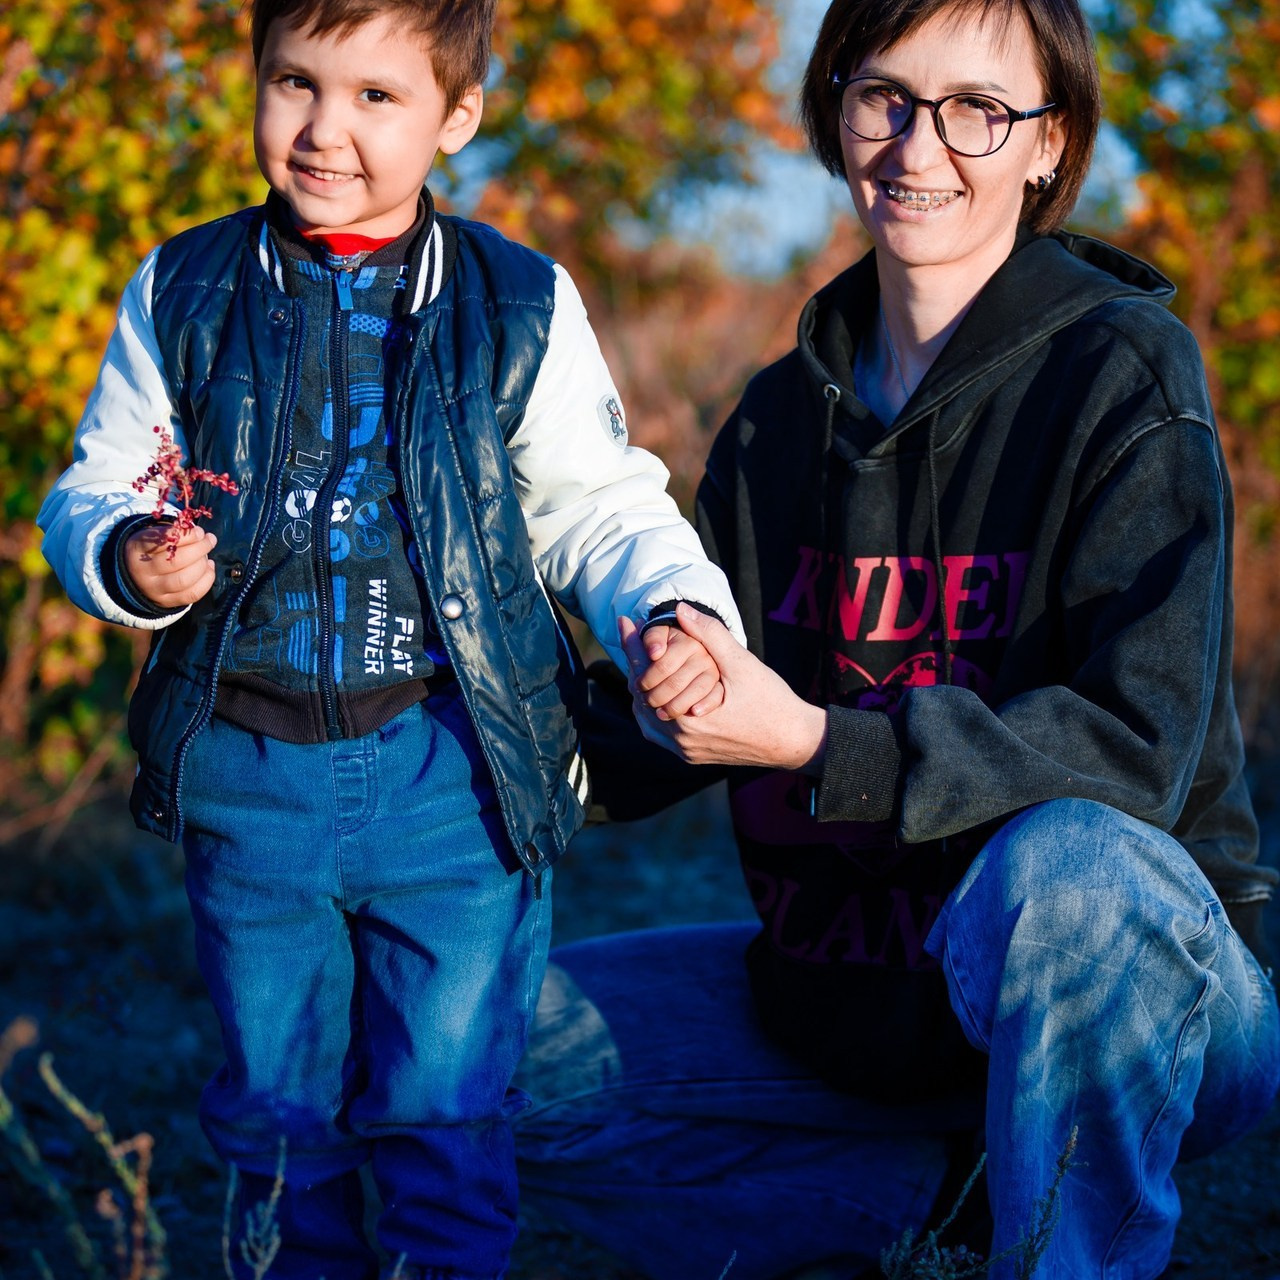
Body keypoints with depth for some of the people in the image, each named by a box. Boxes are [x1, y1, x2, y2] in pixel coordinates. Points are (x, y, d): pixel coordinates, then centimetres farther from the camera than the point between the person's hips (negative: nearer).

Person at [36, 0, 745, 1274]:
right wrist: (128, 559, -13)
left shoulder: (522, 308, 0)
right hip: (247, 774, 2)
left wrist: (676, 612, -13)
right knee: (273, 1109, 15)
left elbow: (598, 507, 5)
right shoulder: (184, 294, 3)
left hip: (455, 780, -2)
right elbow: (94, 490, 9)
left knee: (443, 1118, 4)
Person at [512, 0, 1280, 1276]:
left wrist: (819, 744, -29)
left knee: (1064, 862, -40)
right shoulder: (779, 415, 7)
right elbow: (715, 706, 9)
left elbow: (1139, 742, -21)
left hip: (1134, 981, -6)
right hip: (852, 1003, 6)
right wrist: (661, 702, -14)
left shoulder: (1122, 378, -12)